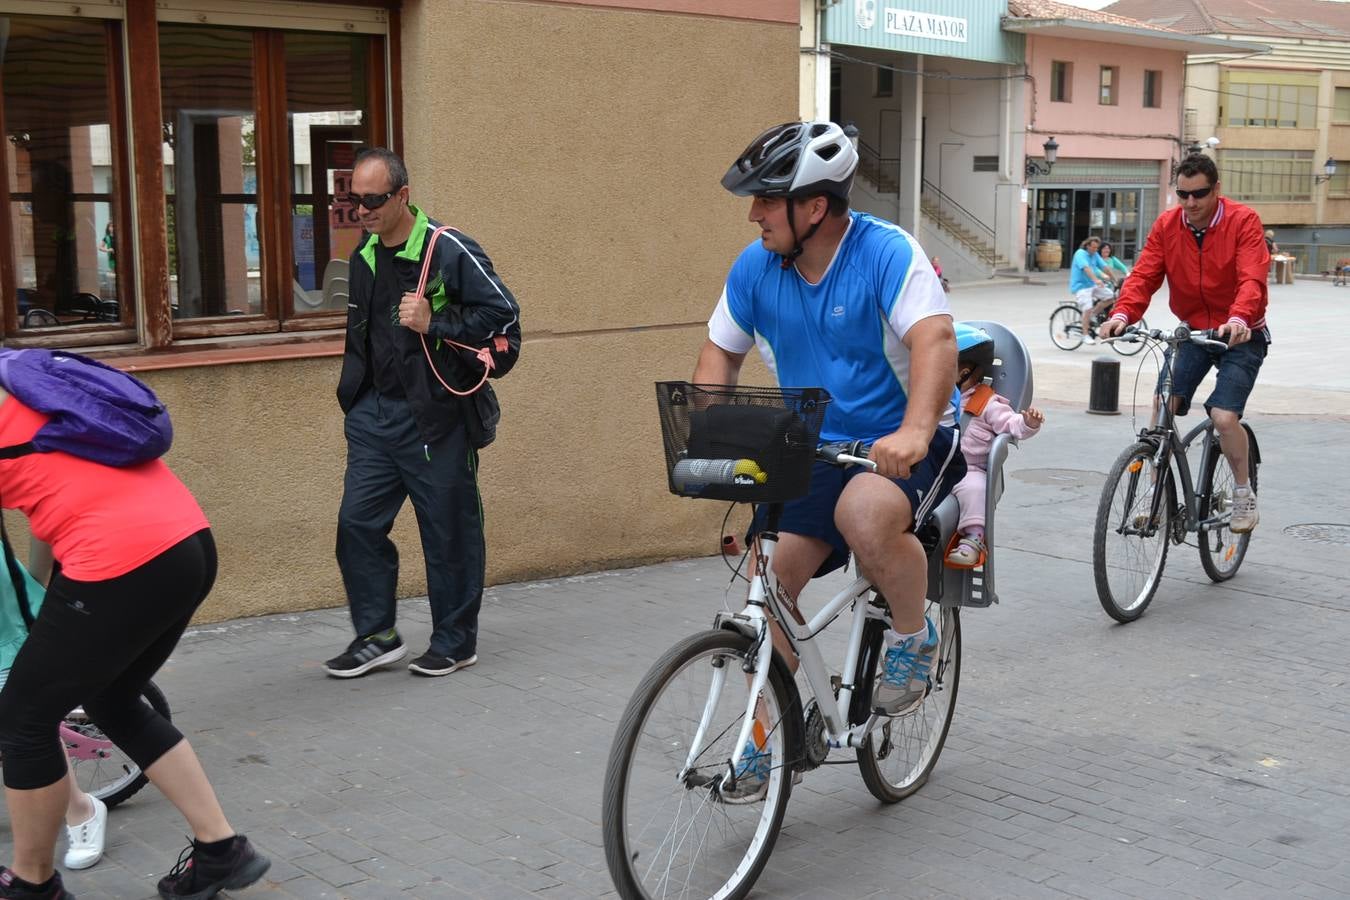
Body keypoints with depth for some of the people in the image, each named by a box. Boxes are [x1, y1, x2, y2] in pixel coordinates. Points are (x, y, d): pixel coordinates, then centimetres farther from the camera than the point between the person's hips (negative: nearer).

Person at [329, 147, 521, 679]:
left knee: (448, 531, 3)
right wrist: (355, 389, 18)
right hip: (374, 415, 7)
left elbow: (503, 312, -13)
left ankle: (455, 643, 17)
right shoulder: (363, 257, 11)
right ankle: (376, 636, 16)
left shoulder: (448, 250, -12)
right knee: (357, 522, 3)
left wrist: (434, 325, -19)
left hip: (435, 416, -7)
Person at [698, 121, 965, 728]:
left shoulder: (887, 252, -19)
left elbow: (935, 341, -31)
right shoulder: (755, 266, -3)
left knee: (865, 514, -36)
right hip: (813, 448, 5)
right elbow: (721, 352, 9)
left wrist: (913, 433, -47)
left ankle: (914, 637, -6)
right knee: (768, 576, -8)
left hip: (904, 443, -5)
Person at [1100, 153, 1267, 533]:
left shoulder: (1243, 221, -15)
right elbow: (1144, 275, -12)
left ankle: (1244, 495, 8)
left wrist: (1239, 319, -46)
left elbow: (1252, 278, -27)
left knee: (1224, 417, -17)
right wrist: (1122, 314, -31)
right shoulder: (1166, 225, -3)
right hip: (1193, 331, 4)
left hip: (1240, 335, -4)